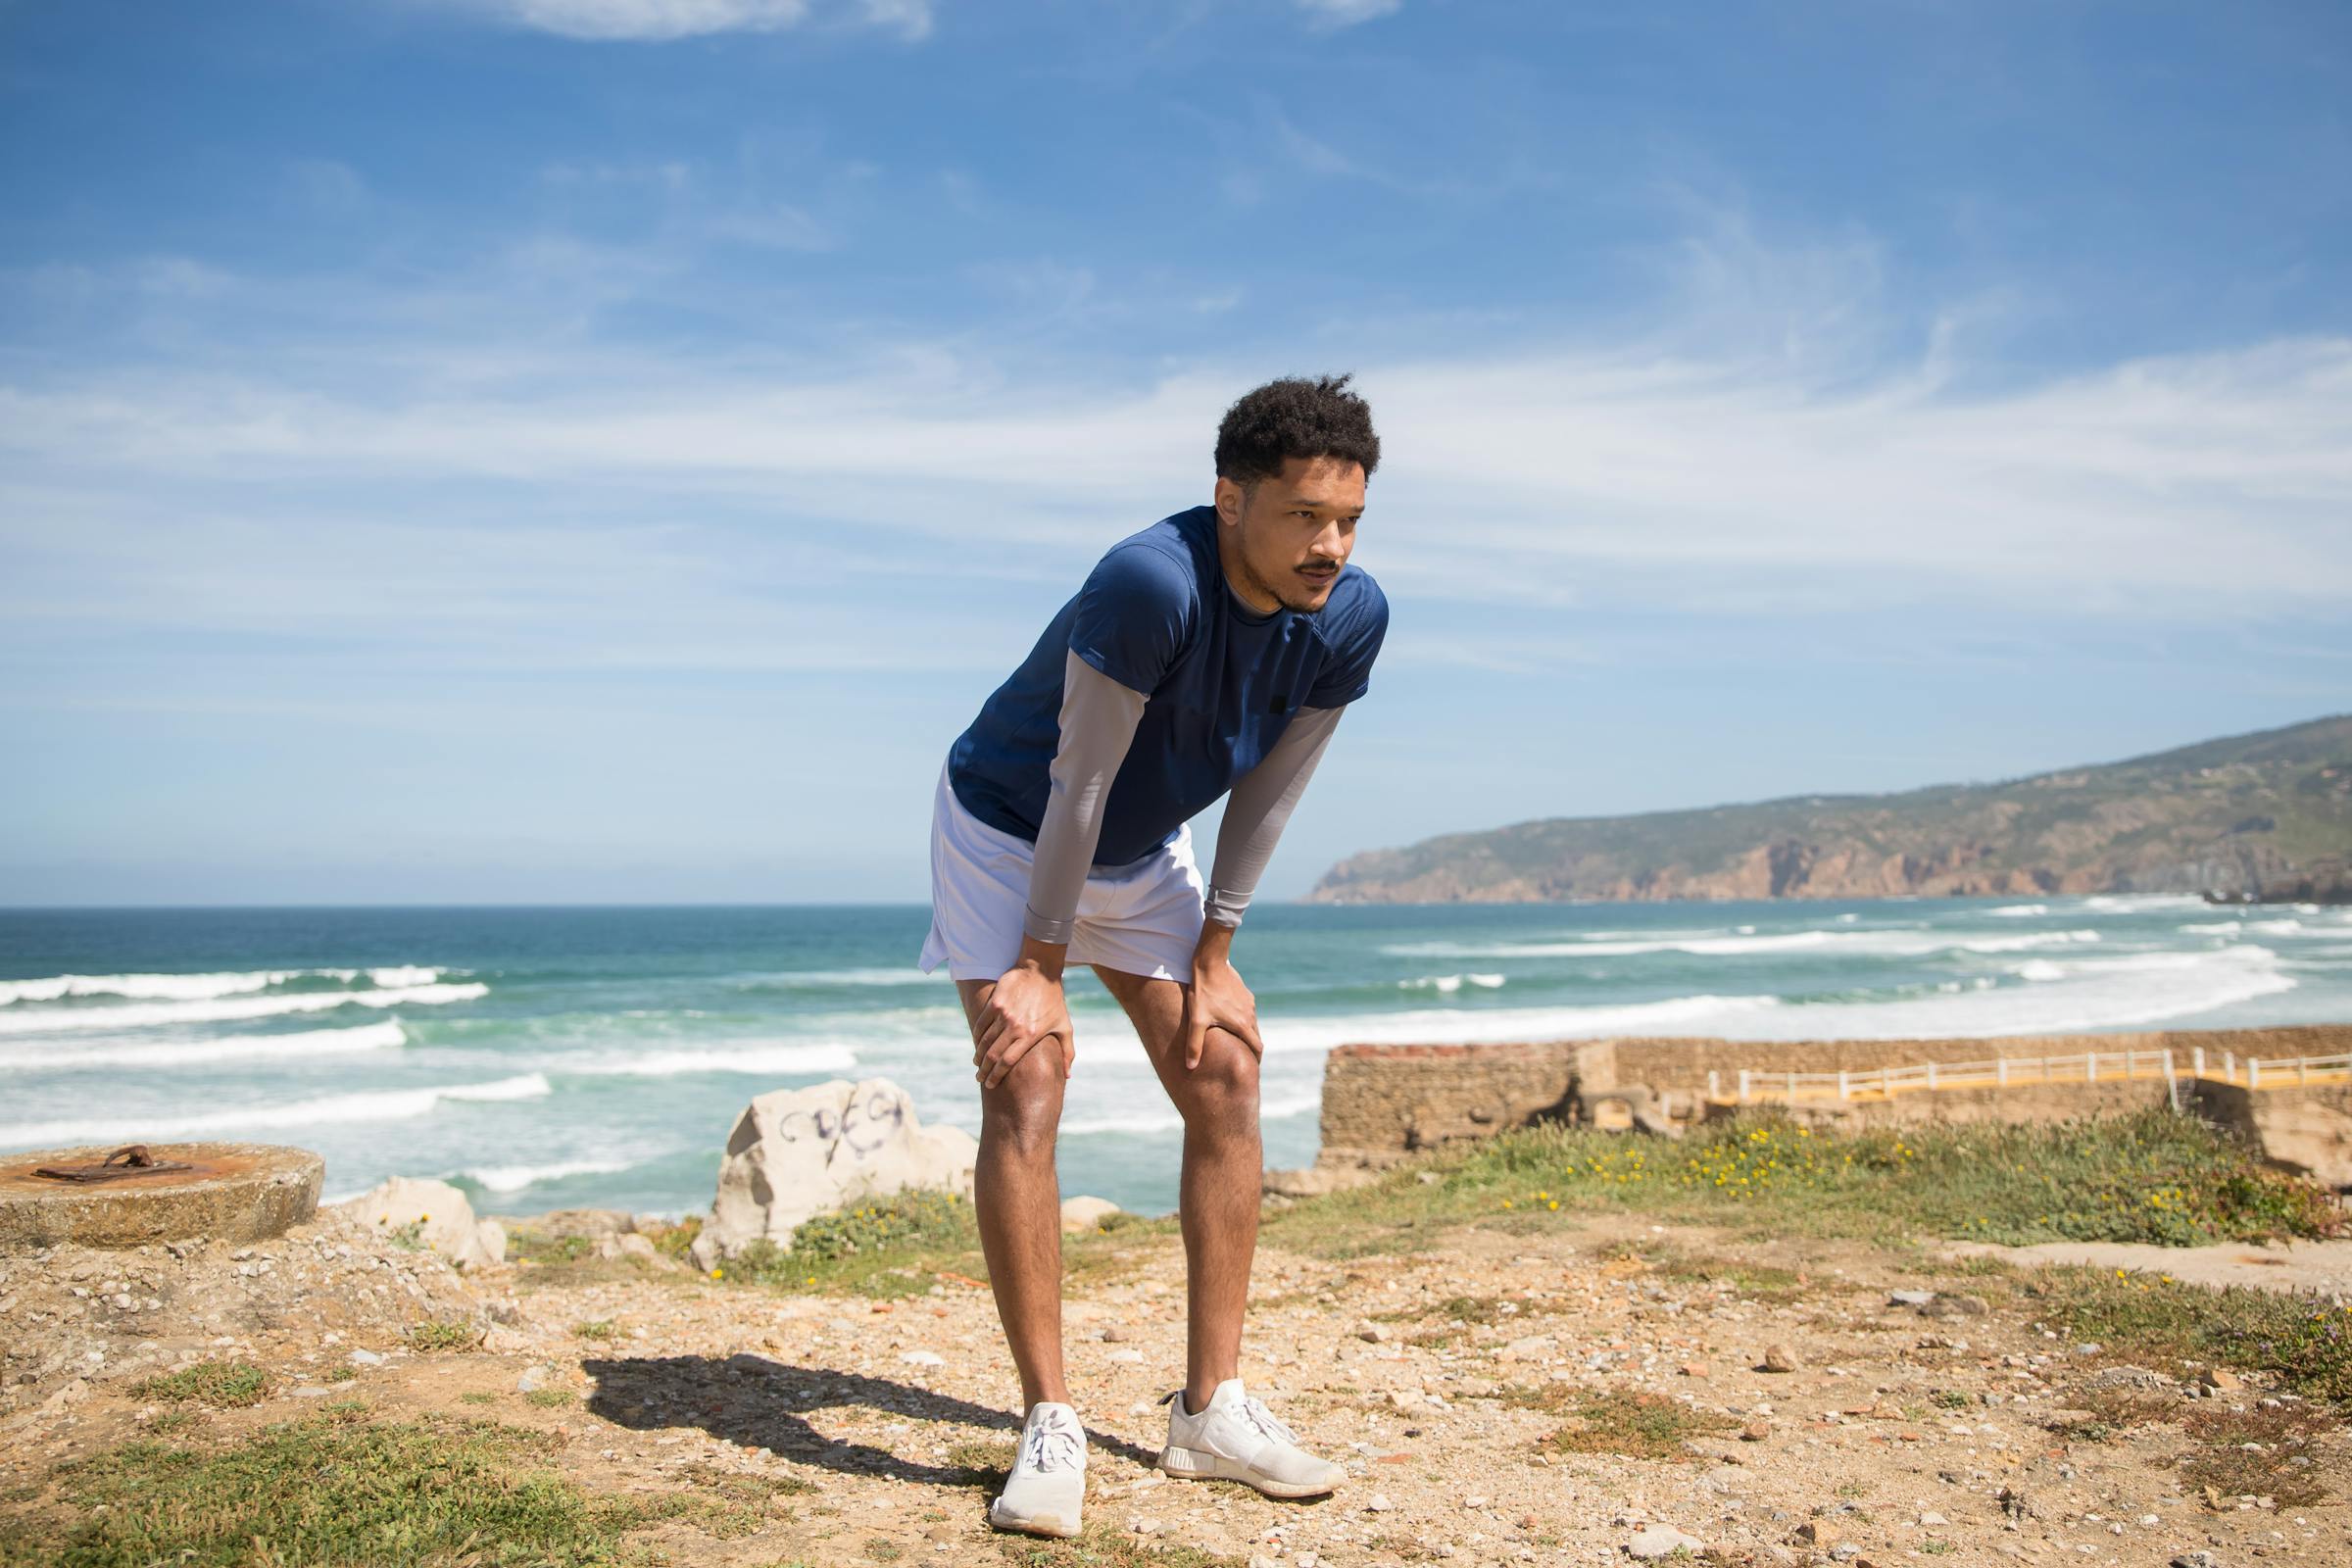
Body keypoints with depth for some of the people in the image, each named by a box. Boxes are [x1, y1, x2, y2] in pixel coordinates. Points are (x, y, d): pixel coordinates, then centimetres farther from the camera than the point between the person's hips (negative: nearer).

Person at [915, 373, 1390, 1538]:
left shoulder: (1351, 619, -19)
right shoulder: (1150, 583, -37)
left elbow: (1268, 794, -9)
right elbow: (1078, 784, -30)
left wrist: (1212, 954, -5)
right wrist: (1039, 968, -23)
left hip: (1147, 854, 6)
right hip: (1007, 830, -5)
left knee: (1225, 1076, -1)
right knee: (1025, 1083, -17)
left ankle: (1211, 1410, 7)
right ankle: (1049, 1429, -9)